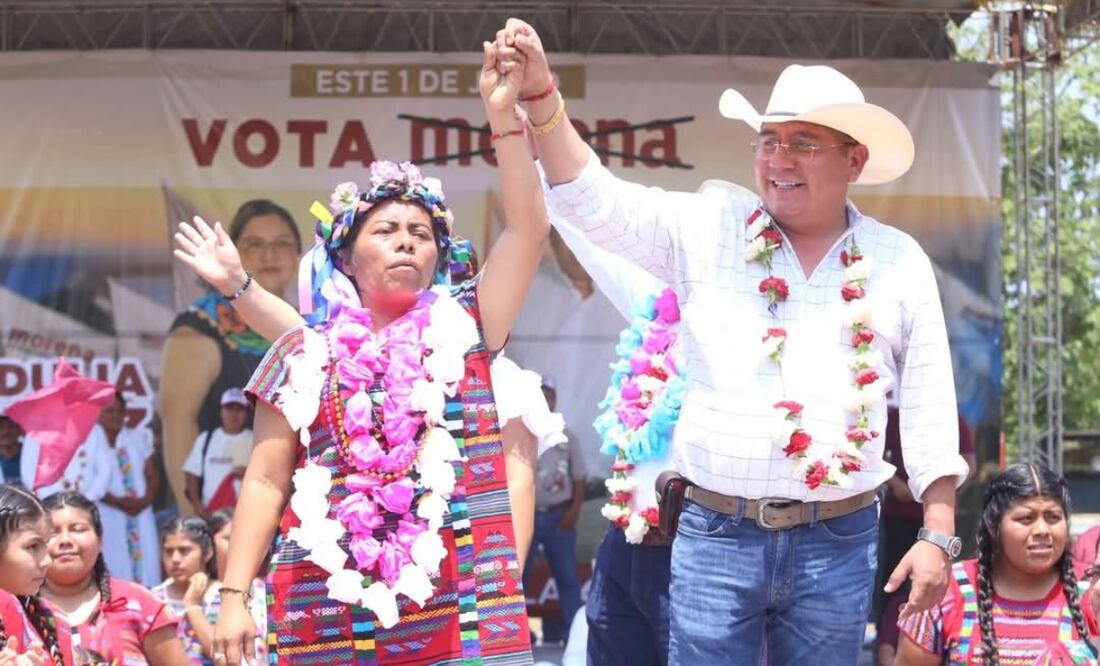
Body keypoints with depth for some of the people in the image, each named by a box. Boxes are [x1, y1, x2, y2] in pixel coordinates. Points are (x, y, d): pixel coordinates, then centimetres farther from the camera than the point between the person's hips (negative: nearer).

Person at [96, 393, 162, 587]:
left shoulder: (139, 438, 11)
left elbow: (153, 476, 10)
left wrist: (145, 501, -7)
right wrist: (119, 502, -15)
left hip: (140, 516, 4)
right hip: (108, 517, -4)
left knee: (146, 569, -1)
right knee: (115, 576, -7)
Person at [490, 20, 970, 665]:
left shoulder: (900, 263, 6)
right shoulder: (708, 232, 5)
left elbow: (930, 410, 6)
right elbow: (596, 200, -4)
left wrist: (938, 536, 0)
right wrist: (541, 91, -19)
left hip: (839, 542, 0)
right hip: (716, 534, 0)